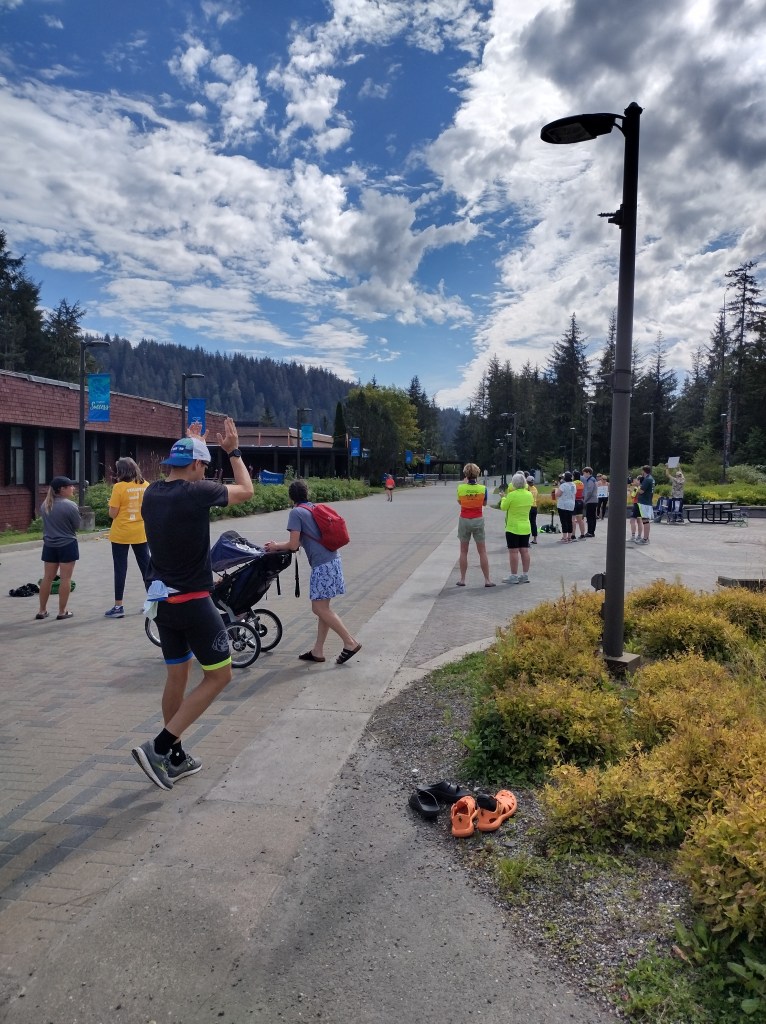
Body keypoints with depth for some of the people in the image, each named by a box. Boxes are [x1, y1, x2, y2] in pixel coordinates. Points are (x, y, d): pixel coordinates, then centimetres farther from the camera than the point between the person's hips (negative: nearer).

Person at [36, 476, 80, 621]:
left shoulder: (45, 505, 3)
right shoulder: (70, 505, -16)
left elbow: (45, 523, 12)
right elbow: (77, 526, -8)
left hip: (49, 545, 6)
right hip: (67, 545, -6)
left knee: (47, 577, 13)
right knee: (65, 578, 1)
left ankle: (42, 610, 19)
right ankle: (62, 611, 5)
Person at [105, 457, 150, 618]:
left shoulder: (119, 487, -12)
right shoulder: (146, 485, 1)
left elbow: (112, 514, -11)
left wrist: (112, 504, 7)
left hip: (121, 534, -4)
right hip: (141, 533, 4)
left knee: (120, 569, 3)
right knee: (146, 566, 13)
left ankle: (118, 607, 6)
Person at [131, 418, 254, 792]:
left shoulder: (152, 492, 4)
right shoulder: (197, 492, -17)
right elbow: (246, 490, -1)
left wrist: (190, 445, 33)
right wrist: (233, 451, 9)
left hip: (161, 600, 8)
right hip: (193, 602, -8)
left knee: (177, 674, 17)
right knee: (219, 674, 4)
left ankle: (176, 757, 26)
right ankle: (159, 746, -2)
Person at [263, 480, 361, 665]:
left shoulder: (296, 512, -7)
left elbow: (293, 545, -9)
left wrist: (276, 547, 9)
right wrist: (278, 545, 26)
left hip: (322, 564, -9)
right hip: (332, 560, 9)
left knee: (319, 608, -2)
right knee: (323, 607, 12)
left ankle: (351, 643, 0)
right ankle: (318, 651, 17)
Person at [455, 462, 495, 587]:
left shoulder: (460, 487, -10)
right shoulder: (483, 488, -9)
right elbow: (484, 503, 7)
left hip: (464, 521, 0)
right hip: (478, 521, 0)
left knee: (463, 551, 11)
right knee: (482, 552, 7)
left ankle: (462, 579, 13)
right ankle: (487, 580, 9)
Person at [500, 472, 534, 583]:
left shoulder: (512, 495, -16)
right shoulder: (529, 495, 2)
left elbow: (503, 507, -4)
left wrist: (504, 498, 16)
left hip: (513, 527, -6)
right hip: (526, 527, 6)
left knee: (513, 551, -2)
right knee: (524, 551, 9)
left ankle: (514, 576, 0)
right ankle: (525, 575, 14)